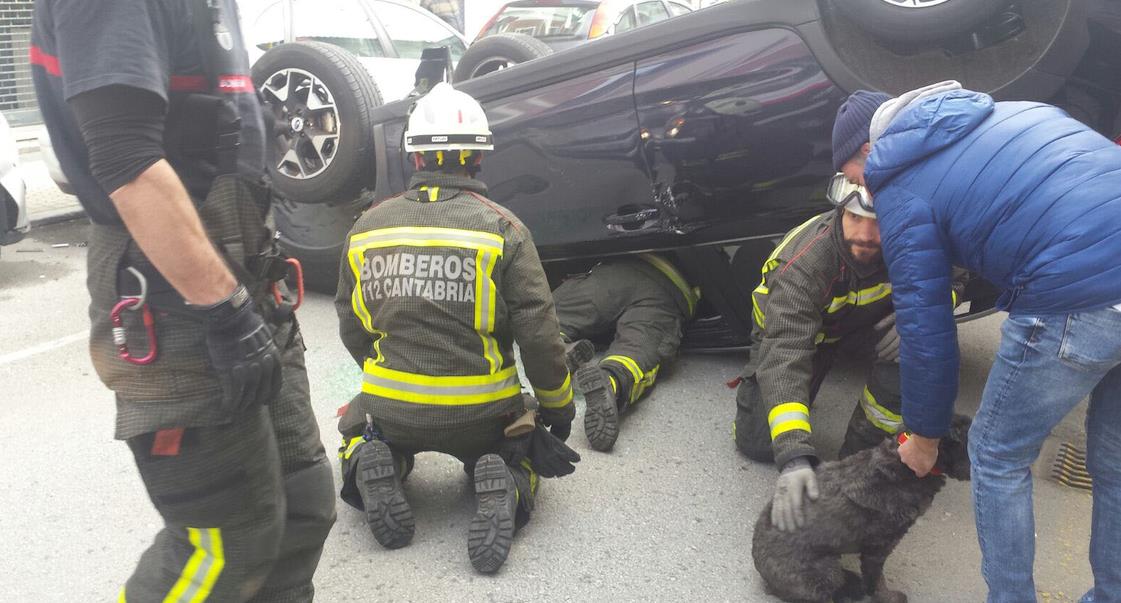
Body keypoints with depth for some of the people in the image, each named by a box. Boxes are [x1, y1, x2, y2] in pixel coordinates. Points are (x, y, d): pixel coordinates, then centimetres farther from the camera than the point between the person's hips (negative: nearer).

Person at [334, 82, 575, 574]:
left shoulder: (366, 227, 1)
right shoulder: (502, 227, -9)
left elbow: (352, 327, 11)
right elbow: (538, 333, -9)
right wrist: (559, 405, 7)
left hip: (392, 407, 2)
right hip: (480, 415, -1)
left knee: (359, 426, 36)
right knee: (519, 452, 30)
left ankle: (368, 462, 0)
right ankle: (506, 486, -6)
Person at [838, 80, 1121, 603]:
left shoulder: (900, 191, 2)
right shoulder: (1012, 111, 22)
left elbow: (925, 328, 3)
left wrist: (925, 438, 17)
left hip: (1079, 302, -7)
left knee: (998, 460, 16)